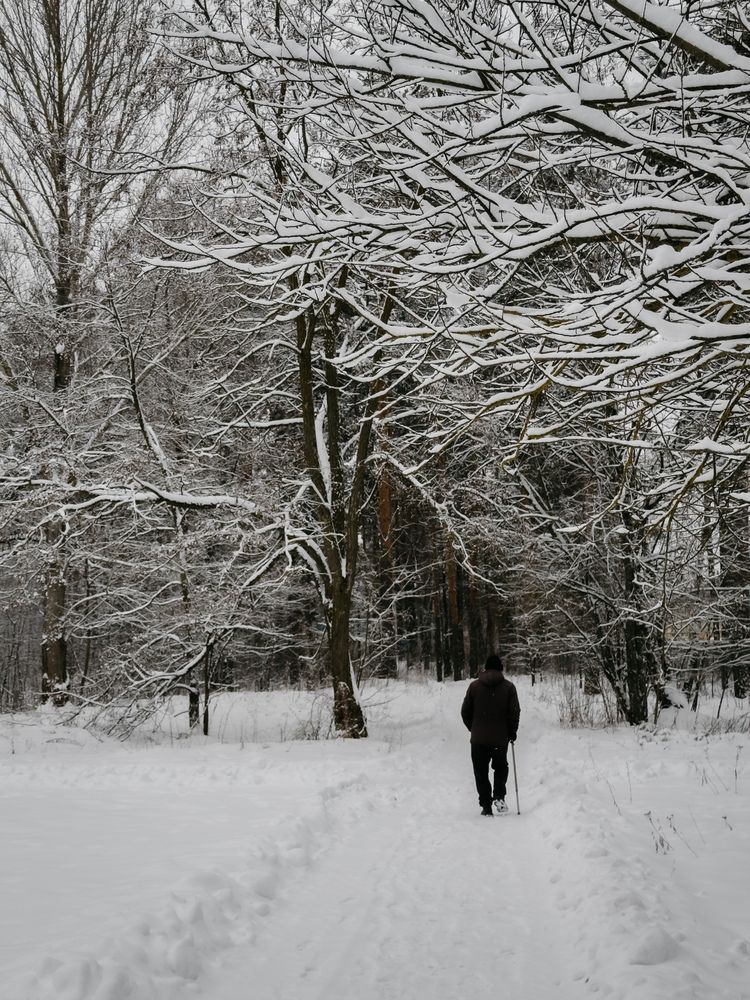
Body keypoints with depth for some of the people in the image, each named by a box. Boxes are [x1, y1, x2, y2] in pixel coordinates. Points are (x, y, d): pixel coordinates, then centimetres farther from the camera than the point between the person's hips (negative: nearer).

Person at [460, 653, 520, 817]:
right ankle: (499, 797, 2)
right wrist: (512, 732, 9)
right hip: (501, 738, 0)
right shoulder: (508, 687, -3)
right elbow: (514, 712, -5)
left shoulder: (474, 686, 0)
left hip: (479, 739, 0)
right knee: (501, 767, 21)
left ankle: (486, 806, 6)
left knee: (481, 772, 10)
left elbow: (465, 712, 1)